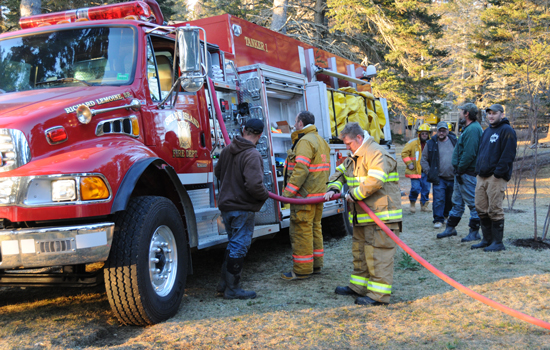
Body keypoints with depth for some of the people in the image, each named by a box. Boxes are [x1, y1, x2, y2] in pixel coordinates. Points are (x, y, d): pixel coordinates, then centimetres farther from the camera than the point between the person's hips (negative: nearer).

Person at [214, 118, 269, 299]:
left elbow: (218, 172, 20)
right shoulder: (252, 155, -21)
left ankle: (224, 283, 27)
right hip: (242, 208, -8)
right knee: (239, 247, 1)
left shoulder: (227, 150, 5)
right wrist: (265, 195, -11)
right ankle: (232, 289, 7)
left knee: (233, 244, 21)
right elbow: (254, 184, -30)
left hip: (226, 204, 8)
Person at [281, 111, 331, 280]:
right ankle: (316, 265, 24)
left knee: (301, 230, -6)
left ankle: (302, 270, -2)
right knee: (315, 228, 16)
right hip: (319, 194, 10)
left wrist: (287, 192, -22)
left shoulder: (305, 142, -14)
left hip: (305, 195, -10)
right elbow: (326, 169, 20)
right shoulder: (321, 141, 18)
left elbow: (301, 169, -23)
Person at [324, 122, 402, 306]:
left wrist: (354, 195, -18)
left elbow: (375, 181, -28)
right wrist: (333, 188, 6)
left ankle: (379, 294, -7)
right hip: (362, 215, 11)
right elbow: (340, 172, 26)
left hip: (381, 215, -11)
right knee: (359, 250, 18)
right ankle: (359, 286, 29)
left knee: (377, 253, -9)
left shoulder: (376, 154, -15)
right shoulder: (355, 157, 18)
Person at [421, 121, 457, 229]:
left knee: (451, 200, 13)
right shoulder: (431, 144, 2)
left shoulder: (454, 141, 5)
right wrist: (429, 173, -5)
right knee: (438, 199, -10)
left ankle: (447, 215, 33)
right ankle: (438, 220, -3)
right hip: (439, 178, -2)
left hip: (453, 178, 2)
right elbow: (423, 160, 5)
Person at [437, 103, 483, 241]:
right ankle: (450, 228, 25)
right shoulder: (468, 128, 18)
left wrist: (460, 169, -18)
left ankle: (474, 232, 4)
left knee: (473, 203, -2)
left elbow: (469, 153, -24)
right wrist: (458, 170, 15)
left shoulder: (473, 129, -16)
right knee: (457, 201, 16)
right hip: (462, 173, 11)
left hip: (468, 173, -11)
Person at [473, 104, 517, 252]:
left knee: (495, 210, -6)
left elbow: (508, 155, -15)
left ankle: (498, 242, 1)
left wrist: (498, 173, -20)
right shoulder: (487, 131, 20)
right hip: (482, 176, 8)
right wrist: (479, 169, 14)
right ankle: (487, 239, 19)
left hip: (496, 177, -8)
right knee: (481, 209, 9)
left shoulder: (507, 131, -7)